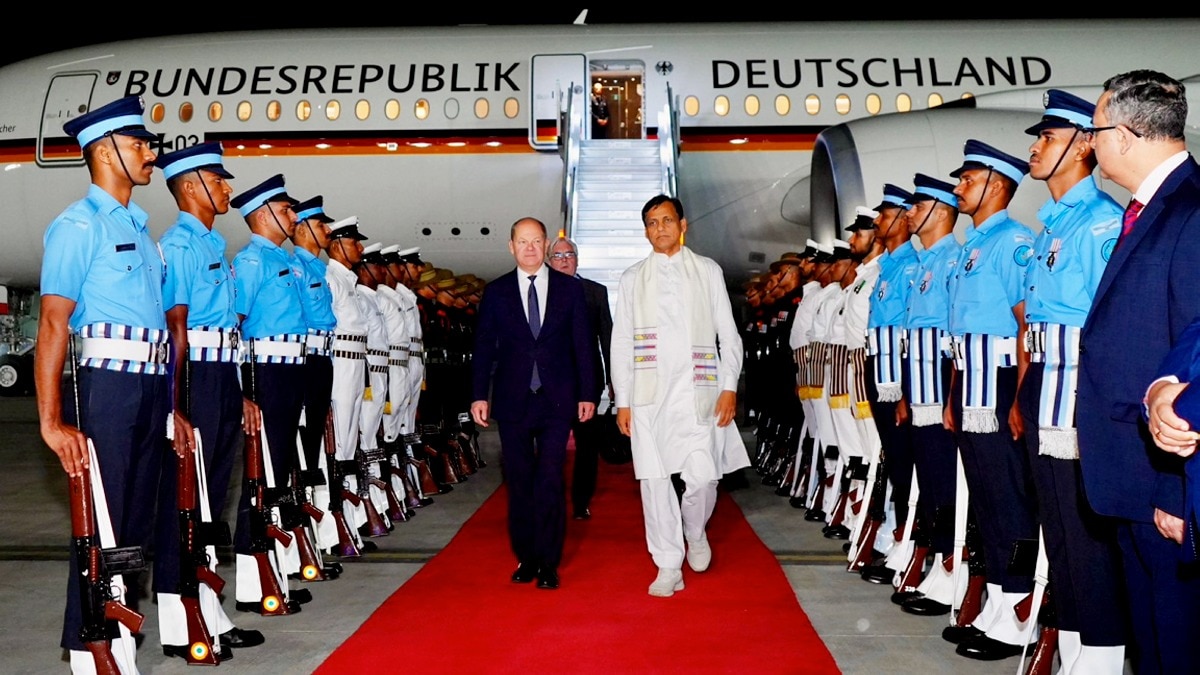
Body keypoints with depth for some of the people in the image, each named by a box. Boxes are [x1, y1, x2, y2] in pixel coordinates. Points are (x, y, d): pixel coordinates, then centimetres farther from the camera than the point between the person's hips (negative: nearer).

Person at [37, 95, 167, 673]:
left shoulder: (137, 227, 17)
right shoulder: (80, 224, -7)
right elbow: (53, 325, -13)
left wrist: (170, 403, 16)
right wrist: (51, 420, -17)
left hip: (151, 386, 8)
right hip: (108, 384, -8)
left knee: (136, 521, 14)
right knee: (100, 525, 0)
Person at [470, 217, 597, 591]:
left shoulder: (570, 288, 6)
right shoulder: (496, 292, 7)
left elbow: (584, 345, 5)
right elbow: (483, 347, 6)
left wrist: (587, 394, 1)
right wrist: (479, 395, -2)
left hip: (557, 399, -1)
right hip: (513, 401, 1)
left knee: (550, 481, -5)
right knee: (519, 482, 6)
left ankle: (548, 563, 5)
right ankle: (526, 558, 19)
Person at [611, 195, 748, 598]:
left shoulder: (708, 272, 9)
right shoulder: (632, 279, 10)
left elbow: (728, 334, 6)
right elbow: (621, 343, 8)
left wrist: (729, 387, -3)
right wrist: (622, 401, 3)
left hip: (698, 393, -1)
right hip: (648, 395, 1)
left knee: (702, 476, -6)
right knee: (654, 479, 0)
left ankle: (695, 533, 27)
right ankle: (669, 567, 13)